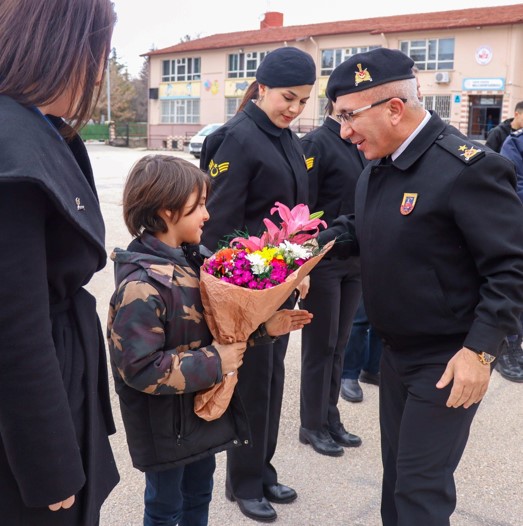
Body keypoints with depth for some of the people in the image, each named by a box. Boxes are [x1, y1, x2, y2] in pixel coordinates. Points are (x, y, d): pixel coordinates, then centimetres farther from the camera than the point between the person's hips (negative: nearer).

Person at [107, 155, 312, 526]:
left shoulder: (197, 260, 0)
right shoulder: (141, 286, -25)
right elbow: (140, 367, -28)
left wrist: (264, 328, -6)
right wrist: (213, 364, -25)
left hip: (204, 412, 7)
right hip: (166, 426, -7)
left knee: (199, 496, 25)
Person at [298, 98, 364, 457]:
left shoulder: (359, 146, 10)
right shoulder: (316, 144, -12)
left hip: (354, 262, 7)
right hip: (322, 262, -7)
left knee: (338, 345, 15)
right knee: (320, 346, 5)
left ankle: (330, 419, 29)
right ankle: (313, 425, 21)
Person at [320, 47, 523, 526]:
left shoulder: (467, 167, -22)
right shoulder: (378, 168, 5)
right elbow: (364, 230, 16)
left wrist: (481, 350, -26)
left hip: (448, 361, -8)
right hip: (396, 351, 8)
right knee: (397, 473, 21)